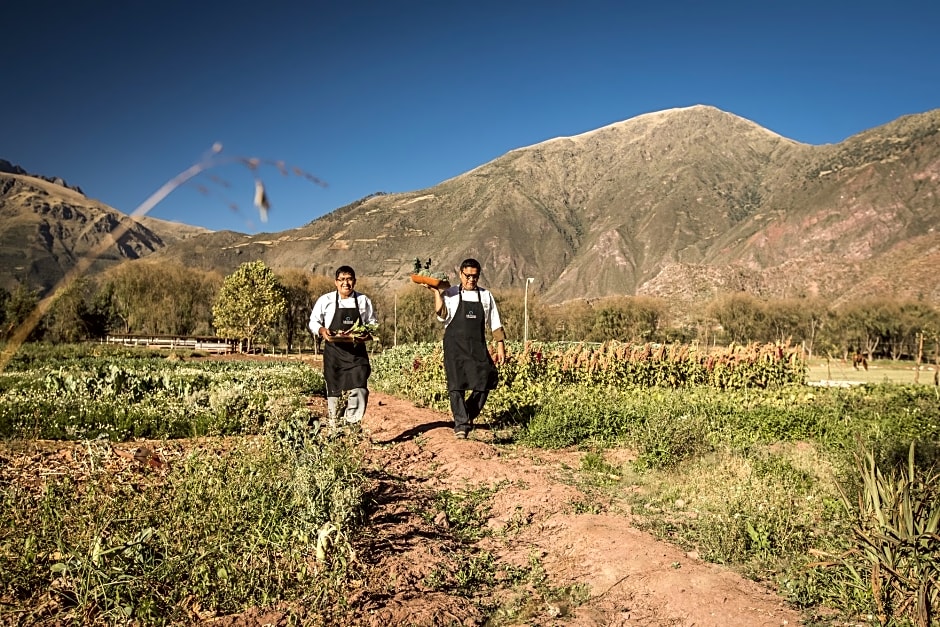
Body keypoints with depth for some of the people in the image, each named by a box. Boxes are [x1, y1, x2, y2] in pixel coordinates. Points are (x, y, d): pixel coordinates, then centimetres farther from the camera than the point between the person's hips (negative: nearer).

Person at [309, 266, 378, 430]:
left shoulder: (364, 301, 6)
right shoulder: (325, 300, 3)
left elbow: (373, 325, 11)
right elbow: (313, 322, 9)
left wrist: (368, 335, -11)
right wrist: (322, 330, -12)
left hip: (357, 353, 0)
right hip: (334, 352, 0)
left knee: (359, 389, -13)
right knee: (334, 391, 4)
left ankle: (352, 426, -7)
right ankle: (335, 428, 16)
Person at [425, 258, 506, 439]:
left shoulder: (486, 296, 11)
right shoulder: (450, 294, 3)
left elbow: (495, 323, 14)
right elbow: (442, 316, -13)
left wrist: (500, 346, 9)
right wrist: (436, 292, -18)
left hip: (478, 347, 3)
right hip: (455, 346, -2)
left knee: (486, 382, -5)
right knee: (456, 385, -8)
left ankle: (468, 417, 16)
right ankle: (460, 423, -3)